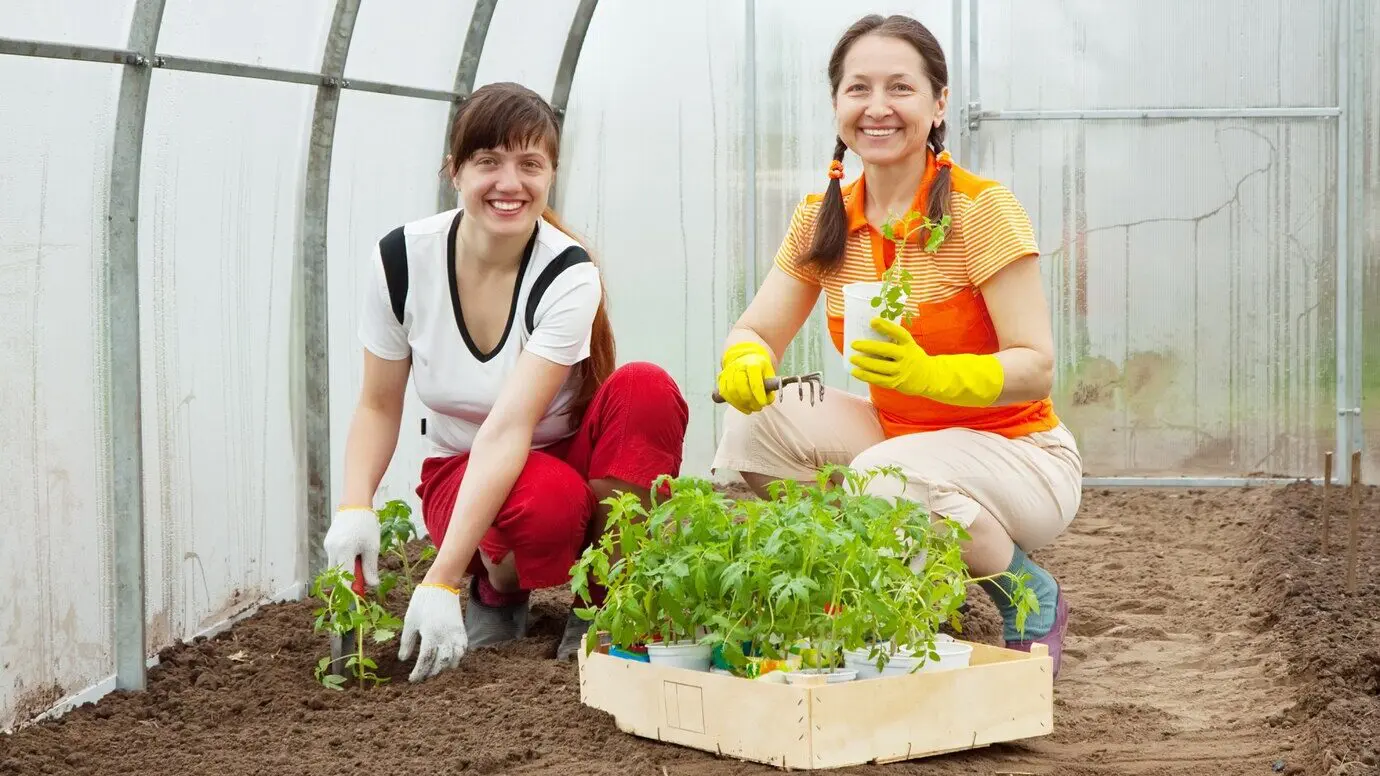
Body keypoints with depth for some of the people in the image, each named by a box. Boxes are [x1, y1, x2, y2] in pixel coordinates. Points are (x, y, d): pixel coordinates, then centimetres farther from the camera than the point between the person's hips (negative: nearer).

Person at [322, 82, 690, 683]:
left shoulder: (567, 274, -22)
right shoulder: (402, 258, -14)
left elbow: (508, 428, -32)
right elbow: (379, 406, -3)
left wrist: (439, 584, -39)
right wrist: (354, 509, -24)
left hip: (569, 458, 0)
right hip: (463, 473, 0)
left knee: (647, 388, -33)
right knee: (549, 500, -38)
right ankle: (496, 587, -1)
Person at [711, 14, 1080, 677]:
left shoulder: (982, 209, -17)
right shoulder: (823, 219, 0)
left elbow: (1036, 367, -21)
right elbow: (755, 333, -2)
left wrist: (928, 373, -39)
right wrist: (746, 363, -27)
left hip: (1019, 455, -6)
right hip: (898, 437, 6)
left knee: (886, 477, -35)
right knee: (756, 422, -16)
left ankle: (1032, 598, -6)